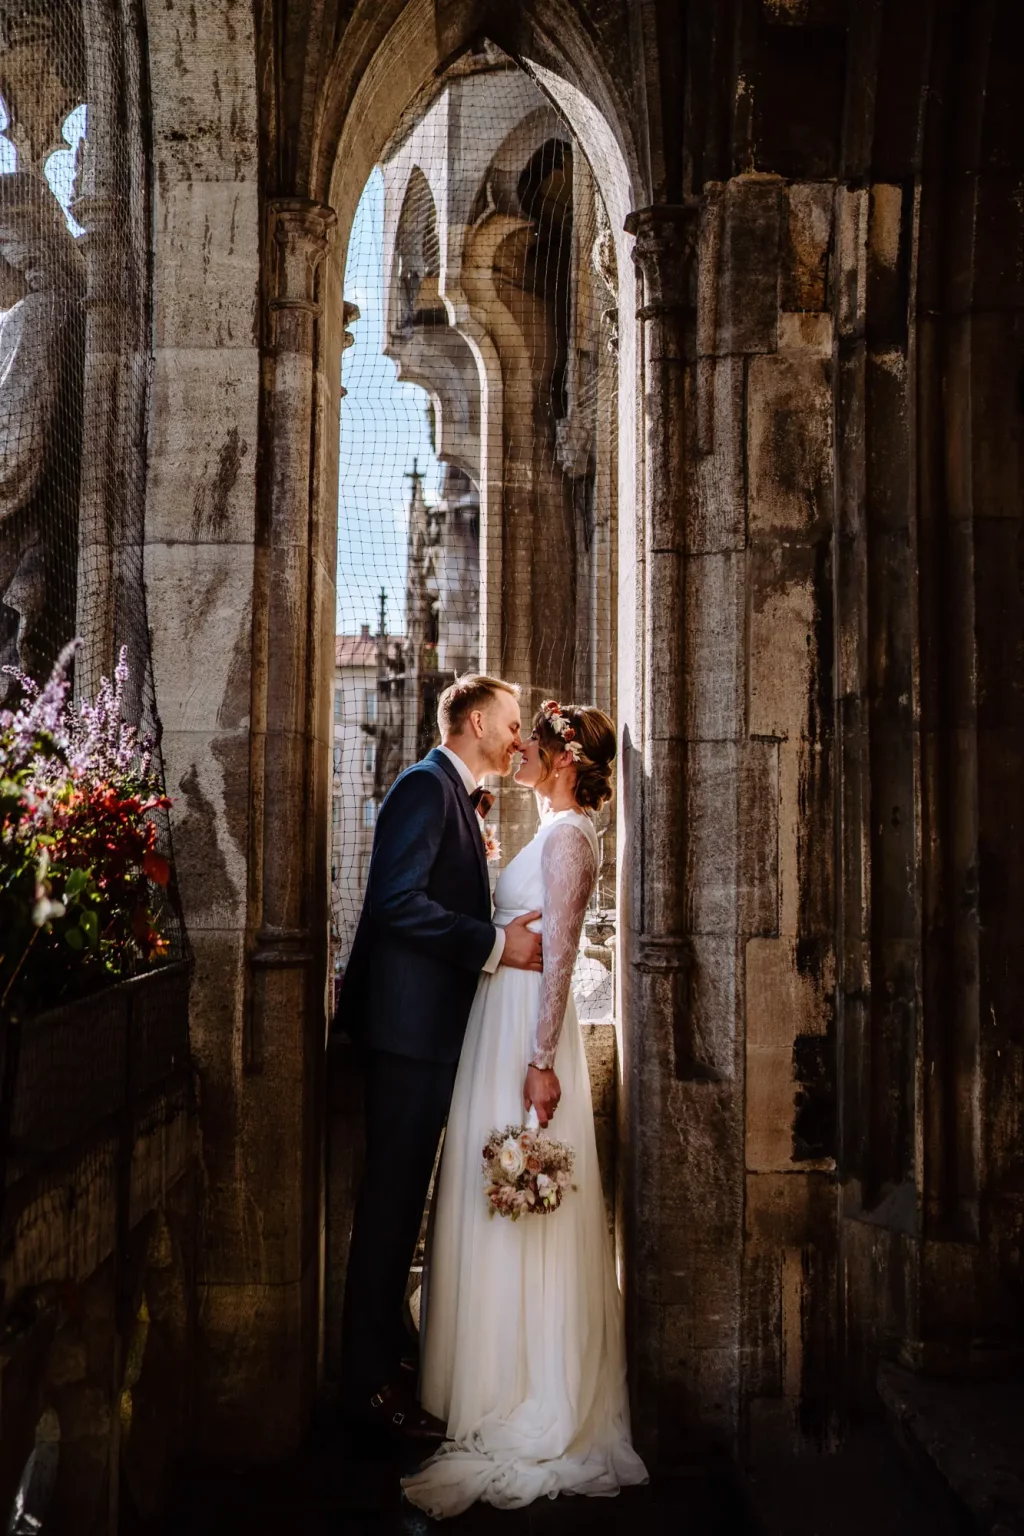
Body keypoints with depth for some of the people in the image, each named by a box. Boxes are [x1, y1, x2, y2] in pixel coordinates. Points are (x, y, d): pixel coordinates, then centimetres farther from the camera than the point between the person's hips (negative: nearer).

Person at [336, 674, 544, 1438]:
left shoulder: (459, 796, 17)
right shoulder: (426, 786, -13)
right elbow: (398, 901, -23)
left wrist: (508, 935, 9)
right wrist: (495, 943, -22)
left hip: (435, 1025, 10)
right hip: (410, 1022, -10)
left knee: (406, 1194, 17)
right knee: (392, 1194, -2)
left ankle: (389, 1347, 30)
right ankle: (370, 1378, 8)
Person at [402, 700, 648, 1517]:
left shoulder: (567, 834, -13)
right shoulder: (557, 831, 15)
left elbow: (559, 954, -20)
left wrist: (541, 1062, -22)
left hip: (527, 1034, -10)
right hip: (504, 1022, 10)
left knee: (520, 1221, -1)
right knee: (500, 1213, 15)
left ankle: (536, 1407, 11)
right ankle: (511, 1386, 28)